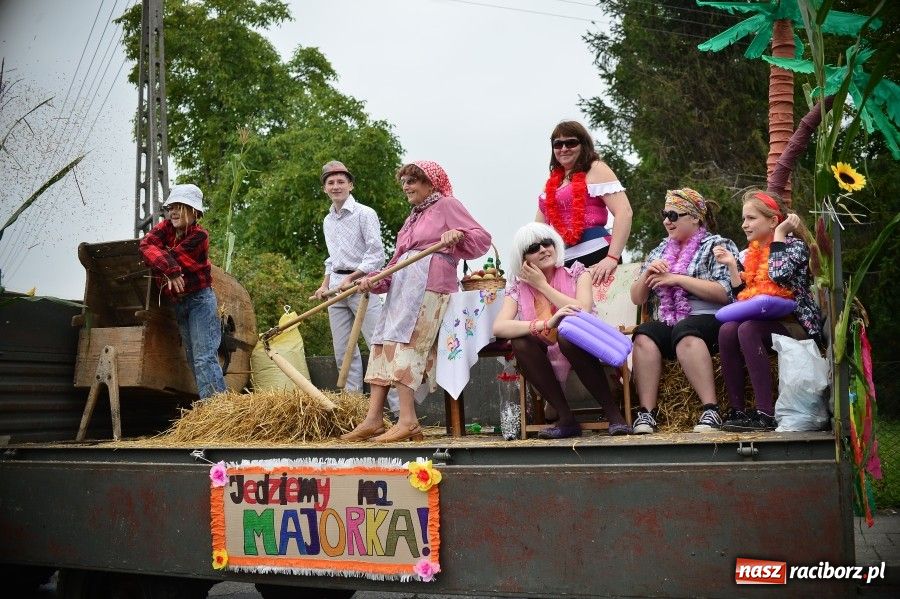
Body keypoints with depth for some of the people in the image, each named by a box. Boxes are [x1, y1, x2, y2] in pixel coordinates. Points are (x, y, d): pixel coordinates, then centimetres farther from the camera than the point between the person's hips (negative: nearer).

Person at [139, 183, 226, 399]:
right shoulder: (166, 227, 4)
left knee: (204, 358, -18)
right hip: (179, 304, 7)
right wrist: (170, 271, -24)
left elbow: (174, 257, -19)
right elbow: (147, 244, -13)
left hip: (200, 299, -7)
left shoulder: (199, 235, -13)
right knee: (194, 361, 7)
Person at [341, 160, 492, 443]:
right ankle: (373, 419, -4)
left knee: (401, 344, -20)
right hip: (402, 287, 9)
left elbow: (482, 238, -5)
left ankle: (407, 420, -24)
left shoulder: (447, 205, 5)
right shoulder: (413, 217, 31)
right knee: (382, 345, -1)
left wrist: (457, 235, -25)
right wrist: (375, 281, 7)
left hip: (429, 287, -9)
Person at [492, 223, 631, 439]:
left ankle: (613, 413, -24)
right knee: (520, 342, -27)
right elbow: (499, 327, -18)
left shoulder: (576, 273, 0)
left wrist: (542, 285, -11)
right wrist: (547, 324, -31)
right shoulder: (519, 287, 2)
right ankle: (566, 419, -21)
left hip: (580, 351, -2)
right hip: (548, 362, 2)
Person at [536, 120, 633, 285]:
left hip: (594, 255, -6)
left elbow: (624, 212, -9)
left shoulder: (595, 169, 3)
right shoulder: (552, 181, 22)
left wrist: (612, 258, -19)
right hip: (560, 261, 6)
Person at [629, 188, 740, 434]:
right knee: (644, 335, -29)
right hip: (667, 324, 4)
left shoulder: (718, 246, 9)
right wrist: (648, 273, 2)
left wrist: (677, 278, -8)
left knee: (685, 332, -38)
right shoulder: (659, 251, 25)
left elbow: (725, 293, -7)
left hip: (708, 320, -4)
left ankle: (711, 411, -42)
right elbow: (637, 298, 23)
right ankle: (646, 413, -35)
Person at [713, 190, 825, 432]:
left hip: (796, 324, -5)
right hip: (761, 322, 5)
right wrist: (731, 265, 3)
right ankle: (736, 411, -27)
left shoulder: (795, 245, -1)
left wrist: (779, 234, -11)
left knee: (748, 329, -33)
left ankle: (766, 414, -36)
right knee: (727, 330, -26)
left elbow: (779, 275, -23)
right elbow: (741, 298, 11)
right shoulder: (748, 255, 16)